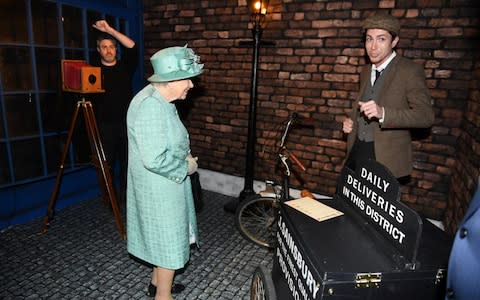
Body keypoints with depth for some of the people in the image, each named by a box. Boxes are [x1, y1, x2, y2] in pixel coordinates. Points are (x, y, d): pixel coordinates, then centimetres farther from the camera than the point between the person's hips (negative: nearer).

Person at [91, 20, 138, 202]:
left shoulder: (125, 67, 8)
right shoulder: (94, 69, 4)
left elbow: (132, 47, -8)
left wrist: (110, 30, -12)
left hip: (126, 122, 2)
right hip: (105, 124, -1)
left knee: (127, 160, 7)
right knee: (107, 162, 2)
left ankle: (125, 193, 22)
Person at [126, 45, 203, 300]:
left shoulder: (160, 100, 6)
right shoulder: (150, 107, -27)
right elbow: (155, 160, -31)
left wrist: (184, 156, 6)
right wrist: (186, 167, -17)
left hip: (164, 186, 10)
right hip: (159, 190, -10)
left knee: (164, 238, 24)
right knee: (169, 242, 8)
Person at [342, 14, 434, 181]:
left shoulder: (410, 71, -10)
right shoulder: (365, 71, 11)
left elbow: (426, 116, -17)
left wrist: (382, 113, -31)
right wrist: (352, 122, 4)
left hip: (387, 158, -5)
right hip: (357, 152, 6)